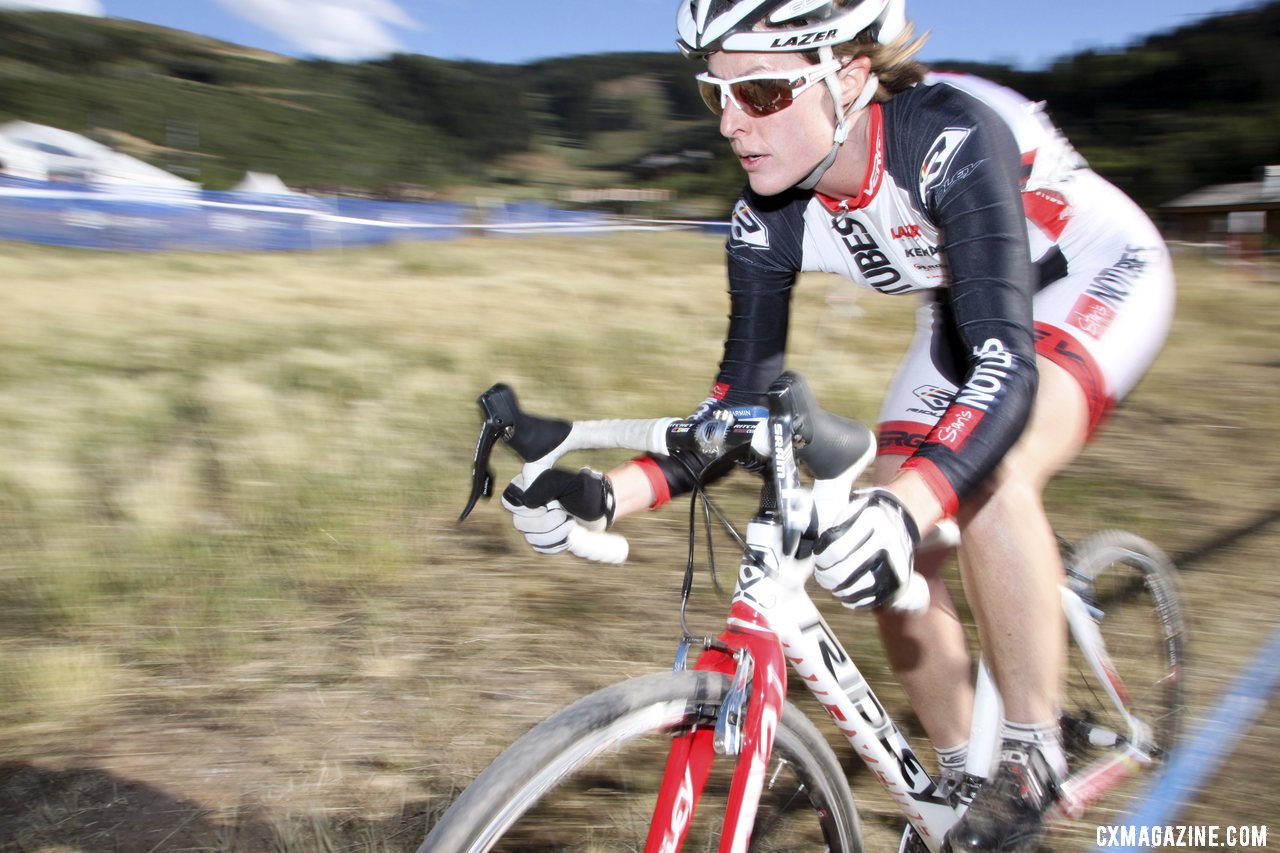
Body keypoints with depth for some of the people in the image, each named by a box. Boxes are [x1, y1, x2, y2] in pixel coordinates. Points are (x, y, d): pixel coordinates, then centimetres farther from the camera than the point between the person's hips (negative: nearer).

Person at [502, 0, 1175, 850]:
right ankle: (961, 781, 18)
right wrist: (605, 494, -31)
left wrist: (907, 506, -62)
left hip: (1099, 279, -5)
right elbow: (741, 406, -17)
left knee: (990, 475, -35)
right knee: (887, 569, -6)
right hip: (966, 311, 6)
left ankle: (1033, 756, -12)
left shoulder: (949, 138, -37)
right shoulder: (771, 220, -20)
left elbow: (1007, 363, -45)